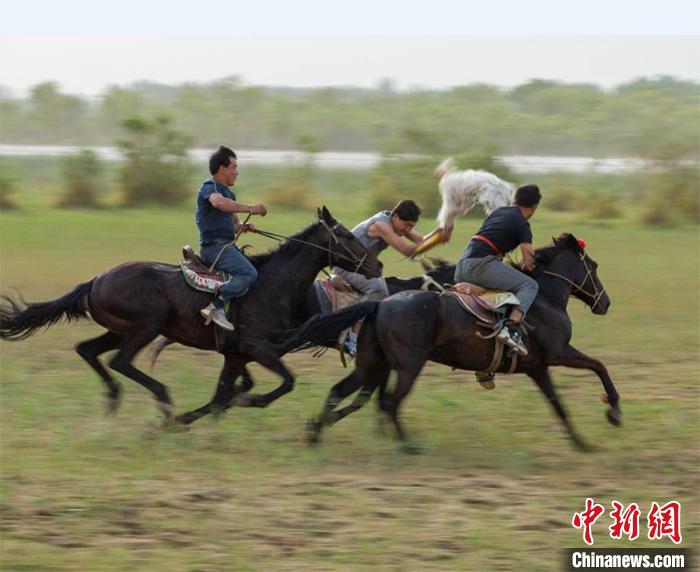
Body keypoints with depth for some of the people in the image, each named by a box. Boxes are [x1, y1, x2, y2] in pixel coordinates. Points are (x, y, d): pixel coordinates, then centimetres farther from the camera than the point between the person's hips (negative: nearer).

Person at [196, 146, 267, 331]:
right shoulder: (210, 187, -8)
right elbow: (219, 202, -33)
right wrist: (249, 208, -38)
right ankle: (216, 308, -29)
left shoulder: (229, 193, 22)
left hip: (227, 245, 10)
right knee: (248, 272, -26)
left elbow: (234, 223, 30)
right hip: (214, 245, -10)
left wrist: (244, 227, 6)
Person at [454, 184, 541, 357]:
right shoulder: (522, 224, 2)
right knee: (529, 285, -10)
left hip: (462, 266, 8)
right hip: (481, 263, -8)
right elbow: (528, 262, -2)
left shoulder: (498, 212, 24)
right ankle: (512, 328, -30)